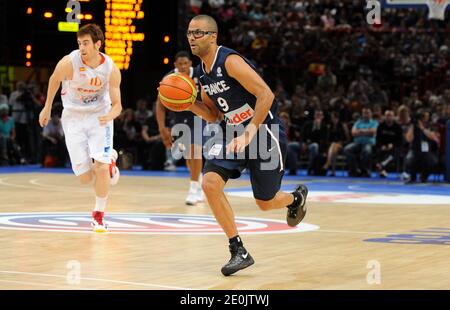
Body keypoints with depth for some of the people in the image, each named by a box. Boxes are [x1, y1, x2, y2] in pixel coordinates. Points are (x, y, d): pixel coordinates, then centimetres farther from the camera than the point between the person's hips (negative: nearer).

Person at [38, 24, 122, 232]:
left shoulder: (111, 69, -16)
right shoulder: (69, 62, -21)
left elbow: (117, 105, -9)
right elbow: (54, 80, 2)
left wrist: (110, 115, -32)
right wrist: (47, 108, 12)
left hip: (99, 116, 0)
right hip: (74, 118, 0)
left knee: (101, 167, -18)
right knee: (85, 178, -3)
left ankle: (99, 216, 1)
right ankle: (109, 158, 32)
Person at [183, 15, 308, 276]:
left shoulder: (230, 61, -21)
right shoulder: (205, 71, 6)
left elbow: (266, 95, -26)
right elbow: (213, 115, 15)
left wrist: (248, 134, -29)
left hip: (264, 133, -7)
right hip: (232, 134, 7)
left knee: (265, 203, 6)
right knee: (210, 183, -15)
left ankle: (296, 198, 44)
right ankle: (239, 252, -7)